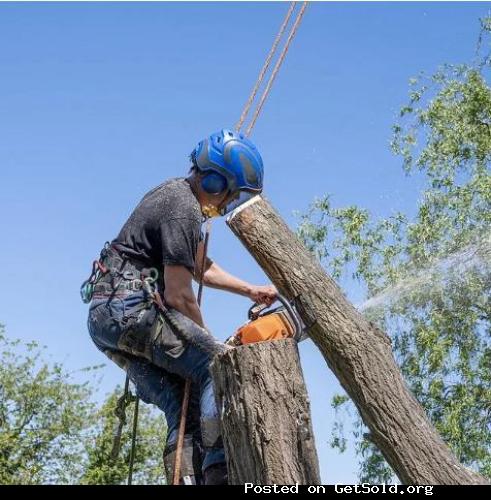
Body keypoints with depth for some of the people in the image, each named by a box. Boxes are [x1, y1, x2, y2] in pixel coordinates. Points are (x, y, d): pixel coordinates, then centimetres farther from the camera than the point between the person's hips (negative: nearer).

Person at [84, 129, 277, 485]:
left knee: (184, 407, 5)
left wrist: (251, 290, 25)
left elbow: (201, 268, 29)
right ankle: (219, 474, -21)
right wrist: (207, 343, 0)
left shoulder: (179, 193, 17)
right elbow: (179, 297, -14)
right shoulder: (184, 210, -14)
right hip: (131, 307, -10)